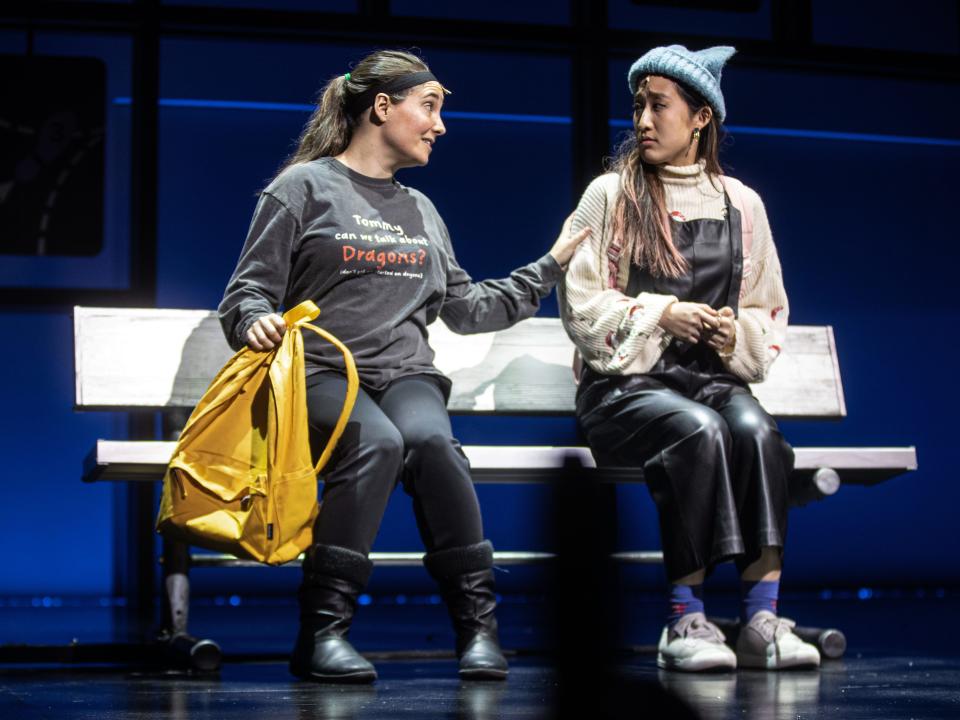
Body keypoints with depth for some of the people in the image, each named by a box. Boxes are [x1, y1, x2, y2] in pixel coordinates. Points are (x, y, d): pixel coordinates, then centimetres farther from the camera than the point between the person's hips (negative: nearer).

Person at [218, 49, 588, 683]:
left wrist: (552, 265, 29)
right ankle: (322, 633, -30)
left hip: (406, 374, 4)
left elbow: (466, 308, 28)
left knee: (429, 439, -32)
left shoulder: (421, 210, 25)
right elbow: (247, 290, 4)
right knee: (375, 443, -36)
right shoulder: (304, 187, 8)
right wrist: (256, 321, -19)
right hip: (321, 373, -3)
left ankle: (478, 627, -27)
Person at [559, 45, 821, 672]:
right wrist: (661, 314, -11)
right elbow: (580, 304, 2)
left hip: (714, 377, 2)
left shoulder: (742, 205, 15)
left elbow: (769, 314, 20)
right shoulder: (611, 195, 8)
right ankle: (686, 619, -31)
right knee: (700, 430, -35)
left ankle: (762, 620, -35)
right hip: (626, 384, -2)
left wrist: (736, 334, -3)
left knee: (755, 430, -33)